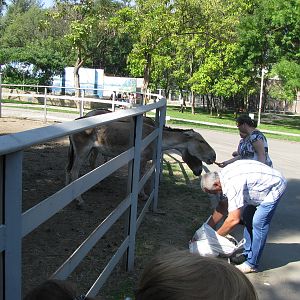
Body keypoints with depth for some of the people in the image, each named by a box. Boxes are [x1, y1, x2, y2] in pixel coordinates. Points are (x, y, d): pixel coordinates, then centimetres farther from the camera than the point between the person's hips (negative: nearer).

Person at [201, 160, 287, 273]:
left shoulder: (232, 184, -32)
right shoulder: (222, 176, -3)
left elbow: (234, 220, -30)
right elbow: (222, 207, 9)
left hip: (275, 186, -10)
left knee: (258, 223, -12)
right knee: (248, 218, 13)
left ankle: (252, 264, -2)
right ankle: (247, 254, 24)